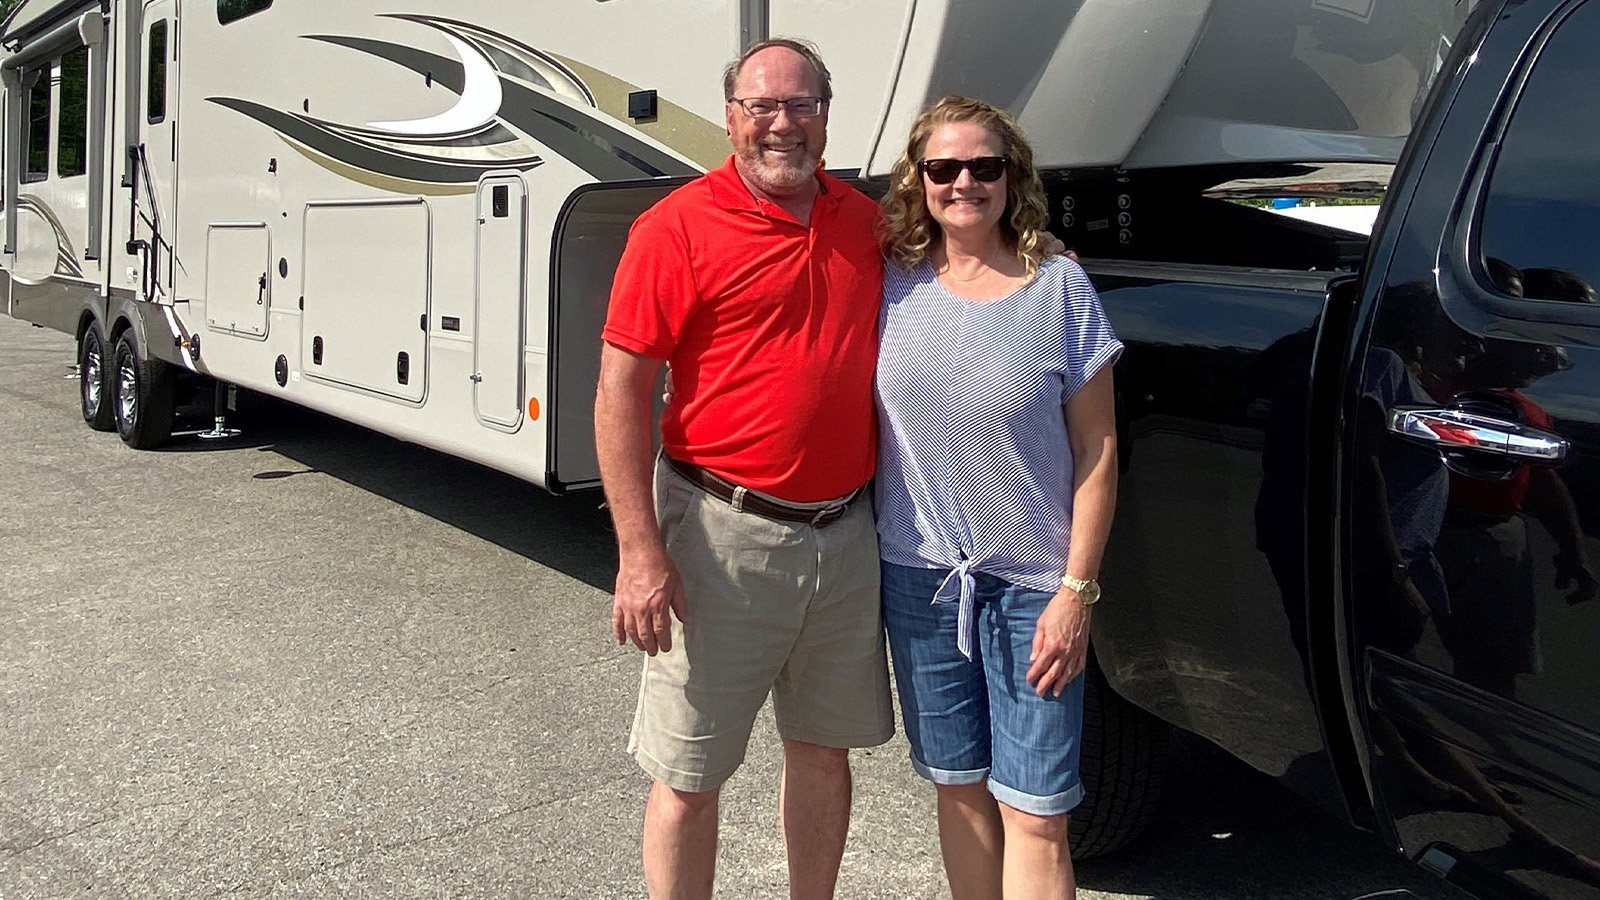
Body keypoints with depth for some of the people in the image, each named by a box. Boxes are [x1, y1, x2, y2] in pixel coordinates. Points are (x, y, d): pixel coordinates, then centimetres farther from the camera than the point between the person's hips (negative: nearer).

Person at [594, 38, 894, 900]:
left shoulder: (864, 222, 8)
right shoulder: (678, 227, -9)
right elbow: (620, 392, -12)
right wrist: (640, 552, -17)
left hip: (846, 535, 6)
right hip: (723, 537, -5)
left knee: (823, 749, 19)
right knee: (687, 779, 5)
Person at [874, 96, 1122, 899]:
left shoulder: (1059, 286, -5)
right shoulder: (894, 283, 1)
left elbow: (1096, 448, -4)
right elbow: (866, 422, 8)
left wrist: (1077, 589, -9)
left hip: (1033, 585, -2)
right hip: (918, 574, 3)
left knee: (1033, 813, 1)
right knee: (958, 786, 15)